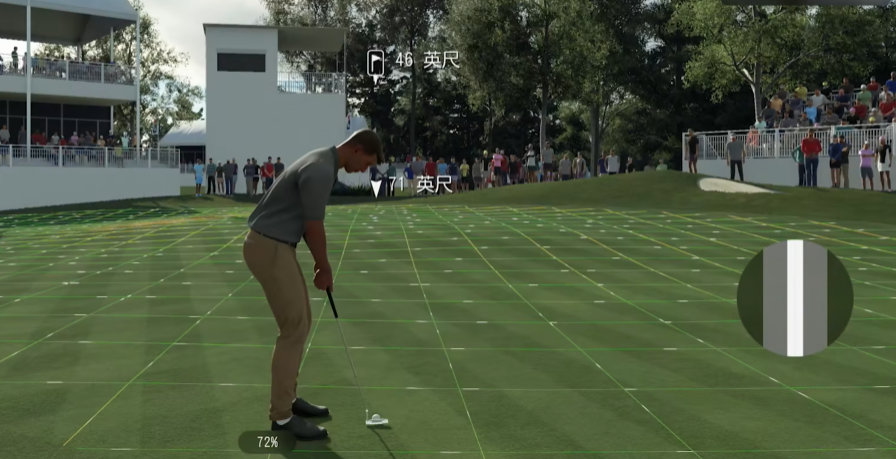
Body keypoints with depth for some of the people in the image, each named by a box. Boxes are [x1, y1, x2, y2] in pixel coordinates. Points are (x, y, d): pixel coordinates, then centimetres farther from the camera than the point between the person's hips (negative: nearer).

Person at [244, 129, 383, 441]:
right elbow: (314, 228, -15)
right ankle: (281, 415, 0)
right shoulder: (321, 171, -22)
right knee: (295, 328, -7)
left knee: (300, 323, 16)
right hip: (269, 249, -11)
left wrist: (320, 264, 18)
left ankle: (287, 398, 25)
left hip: (276, 246, 11)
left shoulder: (322, 164, 12)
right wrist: (325, 270, -1)